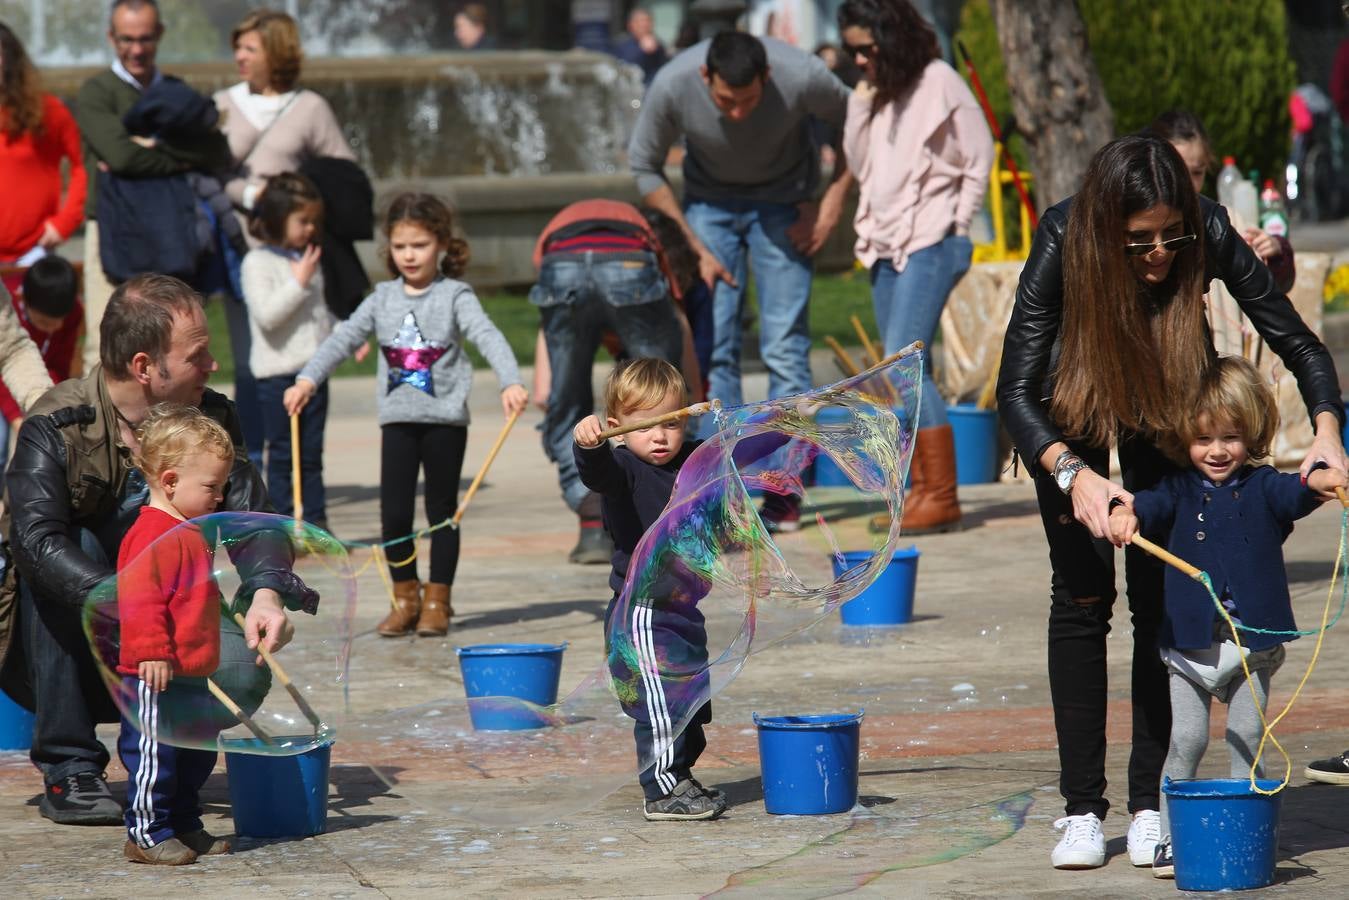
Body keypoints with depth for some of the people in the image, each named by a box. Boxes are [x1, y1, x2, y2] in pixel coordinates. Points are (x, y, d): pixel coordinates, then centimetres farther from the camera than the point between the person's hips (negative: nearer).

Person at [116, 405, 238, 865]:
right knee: (154, 754, -5)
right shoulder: (153, 536, -18)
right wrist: (152, 651, -30)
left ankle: (184, 825, 27)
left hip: (190, 673, 11)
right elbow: (138, 599, -26)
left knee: (196, 756, 17)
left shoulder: (189, 533, 16)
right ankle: (146, 833, 1)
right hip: (157, 675, -11)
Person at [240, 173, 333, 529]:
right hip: (278, 372, -6)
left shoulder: (308, 261, 14)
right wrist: (300, 282, -18)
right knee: (282, 453, -3)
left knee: (312, 453, 9)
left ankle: (316, 520, 12)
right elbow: (266, 314, -18)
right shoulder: (258, 263, -7)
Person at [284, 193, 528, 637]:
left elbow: (488, 337, -16)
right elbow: (344, 338, 4)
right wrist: (308, 379, -10)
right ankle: (404, 597, 13)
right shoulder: (383, 299, 8)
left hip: (445, 419, -3)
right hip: (398, 418, 3)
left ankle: (437, 600, 13)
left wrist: (510, 383, -32)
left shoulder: (455, 296, -3)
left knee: (442, 512, 5)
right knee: (393, 512, -1)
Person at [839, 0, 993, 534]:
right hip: (885, 246, 8)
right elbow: (858, 163, 11)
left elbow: (979, 159, -4)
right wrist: (860, 105, -1)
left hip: (929, 245, -8)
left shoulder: (938, 84, -7)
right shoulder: (877, 92, 14)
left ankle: (942, 496, -14)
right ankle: (921, 490, 7)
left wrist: (957, 226, -4)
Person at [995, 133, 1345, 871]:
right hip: (1073, 398, -1)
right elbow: (1015, 391, -38)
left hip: (1167, 398, 1)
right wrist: (1074, 476, -54)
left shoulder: (1208, 235, -33)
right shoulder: (1063, 244, -37)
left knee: (1160, 594, -4)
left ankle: (1150, 803, 2)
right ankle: (1082, 809, 2)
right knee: (1082, 592, -3)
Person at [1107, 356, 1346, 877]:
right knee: (1186, 739, -3)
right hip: (1190, 642, -1)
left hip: (1253, 638, 1)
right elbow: (1152, 504, -12)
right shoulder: (1180, 490, 5)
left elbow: (1292, 496, -15)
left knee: (1248, 737, 4)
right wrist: (1126, 512, -36)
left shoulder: (1261, 487, 4)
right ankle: (1170, 836, 4)